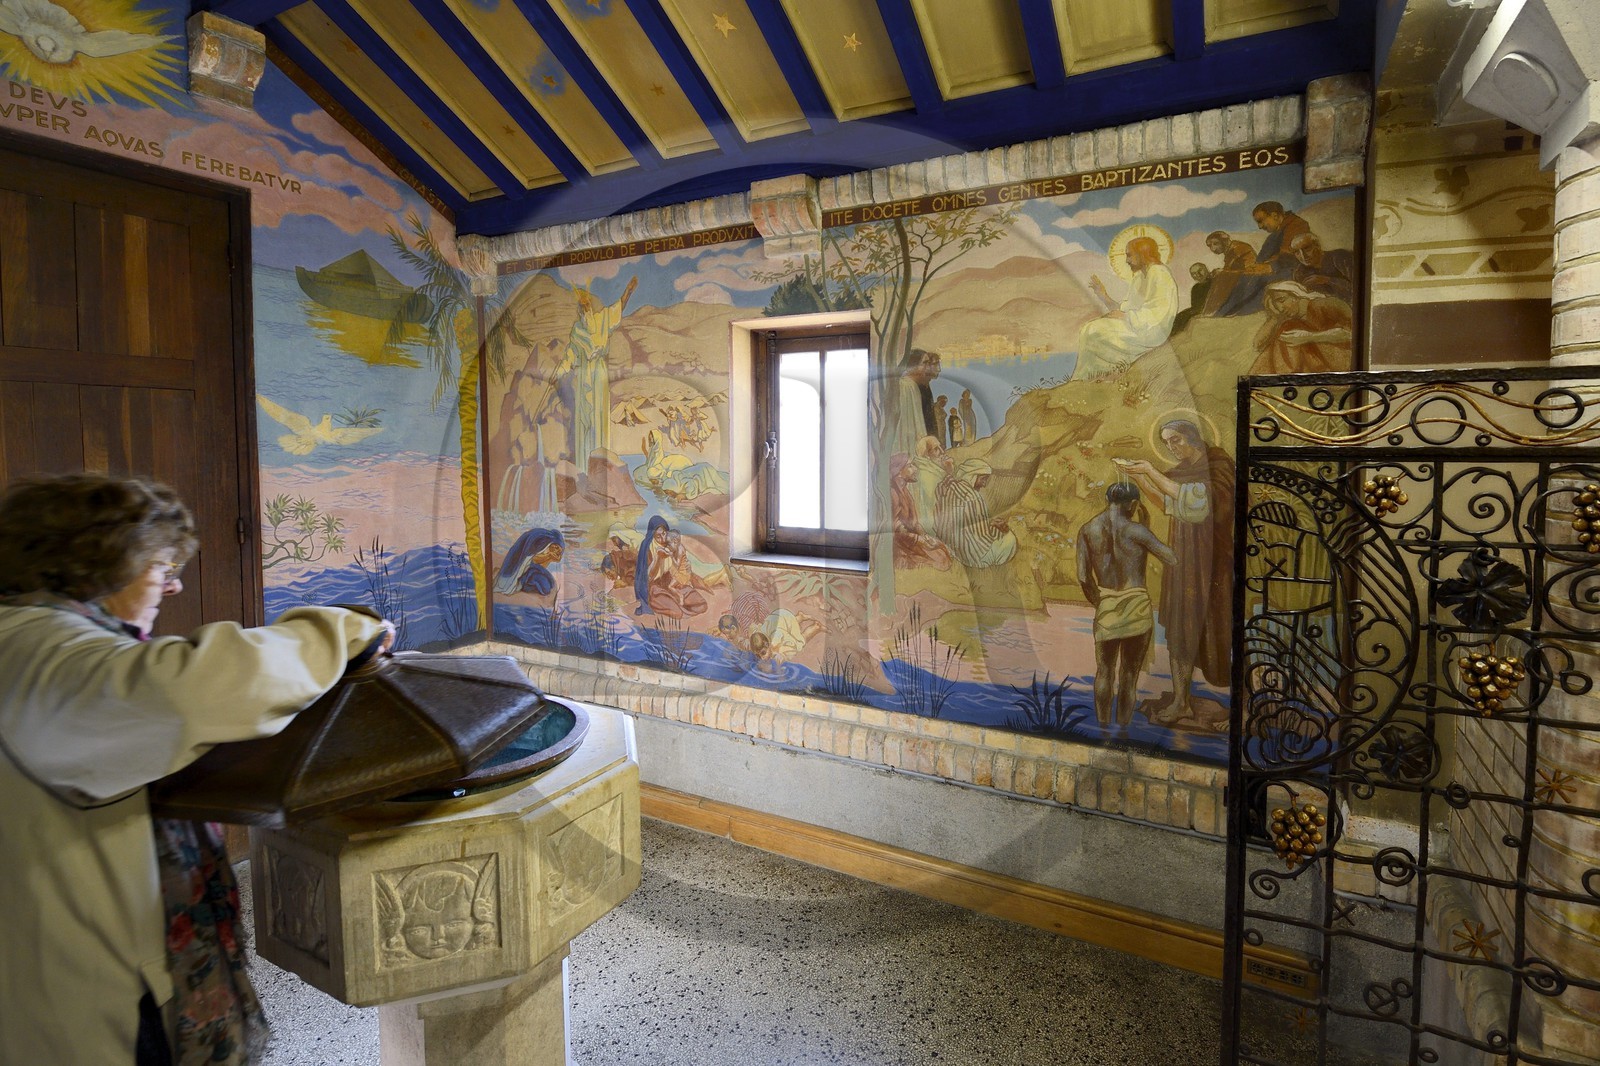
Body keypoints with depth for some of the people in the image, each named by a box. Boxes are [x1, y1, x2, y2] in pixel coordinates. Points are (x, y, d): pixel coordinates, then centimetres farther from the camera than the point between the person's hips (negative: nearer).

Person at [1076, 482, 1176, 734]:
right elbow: (1173, 560, -11)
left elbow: (1083, 576, -3)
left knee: (1104, 669, 19)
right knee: (1130, 673, 12)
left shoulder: (1087, 530, -1)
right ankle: (1123, 726, 21)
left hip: (1106, 607, 2)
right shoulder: (1135, 530, -11)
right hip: (1137, 605, -2)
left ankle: (1104, 725, 27)